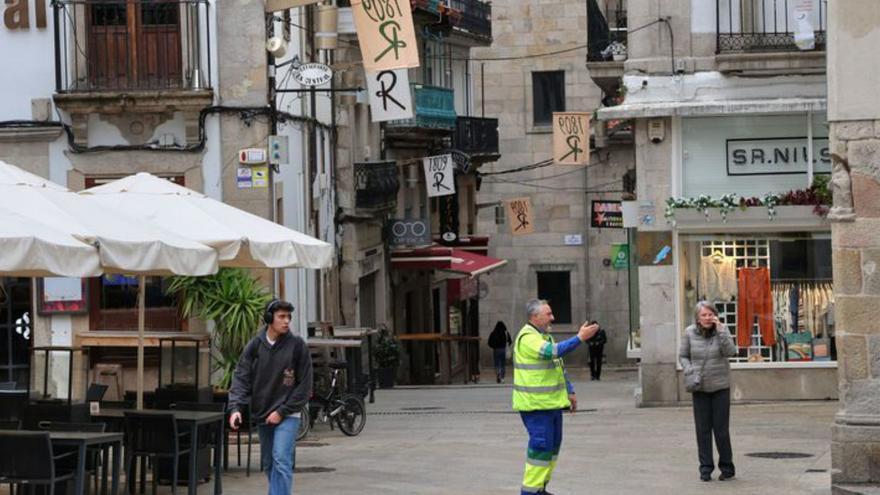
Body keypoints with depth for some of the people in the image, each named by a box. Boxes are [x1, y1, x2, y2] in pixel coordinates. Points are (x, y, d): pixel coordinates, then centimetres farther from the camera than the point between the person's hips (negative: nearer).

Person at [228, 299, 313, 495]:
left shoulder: (297, 345, -8)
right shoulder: (255, 346, 0)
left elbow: (304, 385, -7)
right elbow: (241, 378, -4)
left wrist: (282, 412, -12)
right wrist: (235, 408, -19)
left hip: (287, 415, -4)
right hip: (262, 415, 4)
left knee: (281, 461, -16)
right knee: (269, 463, 11)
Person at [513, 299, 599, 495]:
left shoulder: (545, 336, 17)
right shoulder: (527, 338, -16)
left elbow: (558, 366, 24)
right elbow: (553, 351, -30)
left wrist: (570, 392, 19)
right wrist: (580, 338, -28)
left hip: (551, 402, 10)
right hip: (535, 404, -10)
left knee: (553, 444, 12)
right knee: (541, 444, -11)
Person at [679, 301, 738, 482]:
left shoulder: (722, 330, -3)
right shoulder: (690, 333, -1)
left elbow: (730, 352, -15)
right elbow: (683, 356, 7)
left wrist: (720, 331, -21)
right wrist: (689, 371, -11)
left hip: (720, 387, -1)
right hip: (699, 388, 1)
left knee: (721, 428, 0)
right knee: (702, 429, 3)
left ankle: (727, 467, 11)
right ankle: (705, 468, 10)